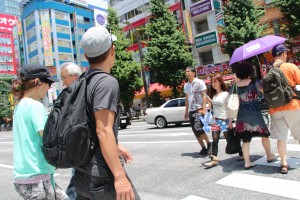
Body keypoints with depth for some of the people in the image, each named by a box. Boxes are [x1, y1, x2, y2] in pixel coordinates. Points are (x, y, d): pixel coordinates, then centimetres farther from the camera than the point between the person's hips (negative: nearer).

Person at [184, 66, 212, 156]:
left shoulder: (199, 82, -5)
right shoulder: (186, 85, 14)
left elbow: (204, 96, -10)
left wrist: (204, 109, -19)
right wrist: (186, 111, 17)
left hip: (199, 109, -7)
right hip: (191, 110, 7)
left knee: (198, 129, -16)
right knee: (196, 132, 6)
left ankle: (208, 143, 7)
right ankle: (203, 149, 16)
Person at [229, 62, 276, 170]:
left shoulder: (234, 86, 1)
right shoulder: (255, 83, -6)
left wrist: (230, 119, 6)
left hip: (242, 114, 2)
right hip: (254, 112, -2)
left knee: (245, 139, 9)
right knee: (264, 134, 20)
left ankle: (247, 162, 8)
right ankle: (269, 156, 35)